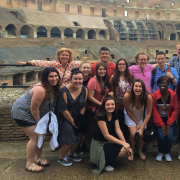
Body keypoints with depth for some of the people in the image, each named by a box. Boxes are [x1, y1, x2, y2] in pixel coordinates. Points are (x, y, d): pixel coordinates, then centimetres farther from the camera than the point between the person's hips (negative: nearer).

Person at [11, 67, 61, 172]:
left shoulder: (53, 87, -6)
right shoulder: (41, 89, -34)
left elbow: (49, 104, 7)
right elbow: (34, 108, -28)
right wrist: (38, 122, -15)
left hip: (36, 114, 9)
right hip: (23, 113, -9)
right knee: (34, 137, -8)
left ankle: (37, 158, 29)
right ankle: (29, 164, 6)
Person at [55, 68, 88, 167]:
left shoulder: (84, 90, -6)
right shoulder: (64, 91, -23)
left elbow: (83, 106, 4)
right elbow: (63, 110, -19)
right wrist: (73, 122, -11)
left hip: (76, 117, 6)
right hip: (63, 118, -6)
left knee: (78, 137, 7)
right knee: (69, 139, -10)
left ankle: (70, 154, 36)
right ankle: (61, 158, 18)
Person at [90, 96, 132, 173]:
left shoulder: (114, 115, 0)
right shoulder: (100, 116, -23)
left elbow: (118, 130, -2)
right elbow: (106, 135, -23)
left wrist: (125, 143, -15)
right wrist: (123, 143, -24)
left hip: (109, 142, 8)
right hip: (99, 144, -8)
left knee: (128, 151, -7)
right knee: (124, 151, -22)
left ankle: (107, 159, 8)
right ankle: (105, 163, -3)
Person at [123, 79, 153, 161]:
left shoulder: (148, 97, -31)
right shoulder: (127, 96, -32)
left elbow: (148, 113, -18)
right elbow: (128, 111, -14)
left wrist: (142, 128, -19)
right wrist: (137, 123, -11)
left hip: (142, 116, 1)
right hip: (130, 116, -1)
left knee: (141, 134, -12)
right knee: (133, 134, -17)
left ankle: (140, 151, 21)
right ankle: (132, 151, 14)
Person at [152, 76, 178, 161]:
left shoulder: (173, 94, -11)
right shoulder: (155, 95, -15)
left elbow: (175, 110, -6)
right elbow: (154, 112, -11)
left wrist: (168, 124, -11)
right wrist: (162, 125, -13)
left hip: (169, 119, 1)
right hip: (159, 119, -1)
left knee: (170, 137, -15)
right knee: (161, 136, -18)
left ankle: (167, 153, 16)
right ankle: (160, 152, 14)